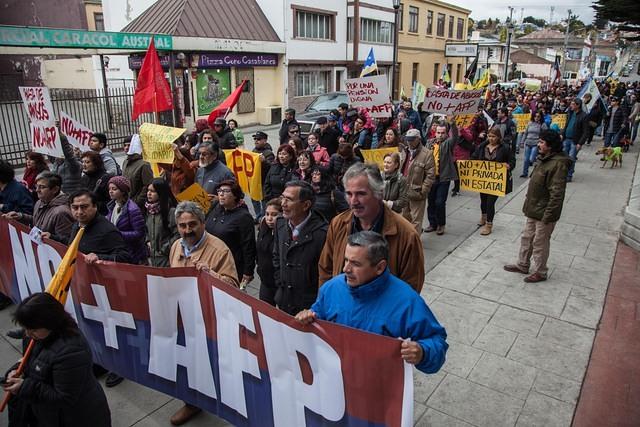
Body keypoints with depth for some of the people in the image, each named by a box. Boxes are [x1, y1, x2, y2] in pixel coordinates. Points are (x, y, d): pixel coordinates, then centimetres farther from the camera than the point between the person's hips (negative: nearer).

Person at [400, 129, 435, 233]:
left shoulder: (427, 154, -11)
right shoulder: (404, 152, 10)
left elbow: (430, 175, -13)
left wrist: (422, 192, -16)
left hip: (416, 193, -7)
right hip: (403, 192, 7)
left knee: (416, 220, 2)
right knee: (405, 217, 20)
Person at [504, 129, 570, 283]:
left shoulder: (558, 164, -23)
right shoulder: (543, 159, 7)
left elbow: (556, 194, -25)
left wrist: (548, 216, -24)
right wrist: (528, 204, 18)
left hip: (544, 212, -9)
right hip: (533, 209, 9)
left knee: (540, 243, 5)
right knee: (527, 238, 20)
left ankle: (540, 272, 22)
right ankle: (522, 265, 36)